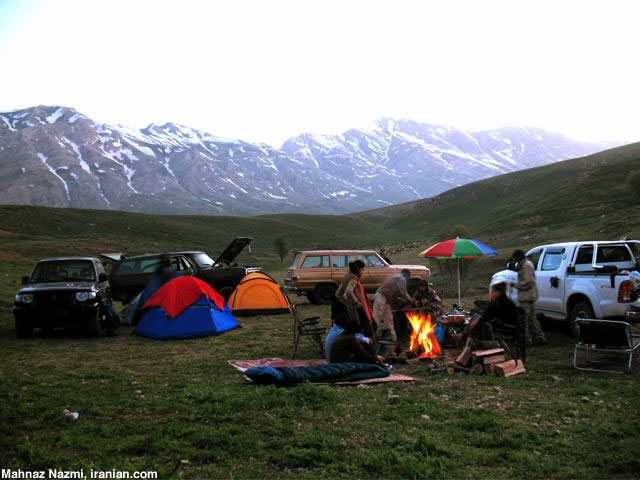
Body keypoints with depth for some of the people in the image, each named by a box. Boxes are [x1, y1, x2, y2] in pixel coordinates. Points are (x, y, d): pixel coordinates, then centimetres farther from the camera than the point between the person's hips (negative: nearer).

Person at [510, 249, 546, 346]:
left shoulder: (526, 266, -17)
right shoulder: (528, 264, 16)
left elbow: (527, 283, -21)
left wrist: (515, 284, -13)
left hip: (525, 297, -11)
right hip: (530, 296, 11)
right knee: (532, 317, 16)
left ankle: (526, 340, -3)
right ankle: (540, 337, 22)